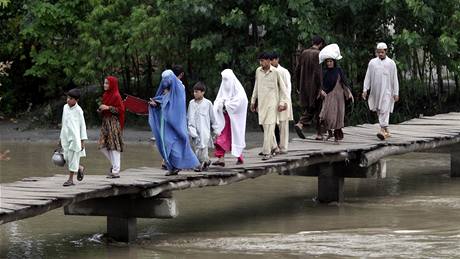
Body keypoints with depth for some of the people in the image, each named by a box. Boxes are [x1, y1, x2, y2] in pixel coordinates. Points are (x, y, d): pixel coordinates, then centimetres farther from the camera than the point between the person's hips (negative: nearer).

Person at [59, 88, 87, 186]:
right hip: (66, 137, 6)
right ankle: (80, 168, 32)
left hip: (75, 137, -6)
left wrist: (83, 140, -5)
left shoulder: (78, 110, -7)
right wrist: (61, 137, 20)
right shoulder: (65, 107, 10)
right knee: (67, 158, 6)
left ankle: (70, 179, 2)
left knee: (73, 157, -4)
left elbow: (82, 125, -3)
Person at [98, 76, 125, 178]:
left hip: (114, 123, -9)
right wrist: (101, 110, 3)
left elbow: (120, 109, -15)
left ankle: (116, 171, -4)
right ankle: (114, 165, 20)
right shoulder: (106, 95, 15)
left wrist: (108, 108, -19)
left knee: (113, 146, -7)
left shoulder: (116, 96, -10)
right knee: (103, 146, 5)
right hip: (105, 122, 9)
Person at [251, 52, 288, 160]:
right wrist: (253, 101, 19)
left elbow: (282, 88, 0)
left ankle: (267, 152, -15)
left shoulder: (275, 72, -6)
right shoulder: (258, 71, 7)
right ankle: (274, 147, 28)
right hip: (261, 102, 5)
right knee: (265, 126, 10)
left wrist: (282, 102, -4)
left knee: (269, 127, -12)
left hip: (272, 103, -5)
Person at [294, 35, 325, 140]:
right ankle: (319, 134, 10)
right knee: (318, 109, 7)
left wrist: (298, 87, 16)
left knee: (309, 109, 15)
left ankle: (300, 124, -5)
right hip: (314, 87, -6)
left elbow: (297, 70, 9)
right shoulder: (317, 54, -12)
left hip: (305, 87, 6)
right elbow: (318, 72, -19)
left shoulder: (304, 53, 7)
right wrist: (319, 89, -16)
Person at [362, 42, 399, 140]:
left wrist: (396, 93, 0)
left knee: (384, 111, -15)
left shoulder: (391, 63, 2)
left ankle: (383, 131, -22)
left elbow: (395, 79, 3)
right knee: (379, 111, 6)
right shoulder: (372, 62, 8)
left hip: (387, 91, -3)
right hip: (375, 91, 3)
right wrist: (365, 89, 0)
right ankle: (387, 131, 15)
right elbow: (367, 77, 9)